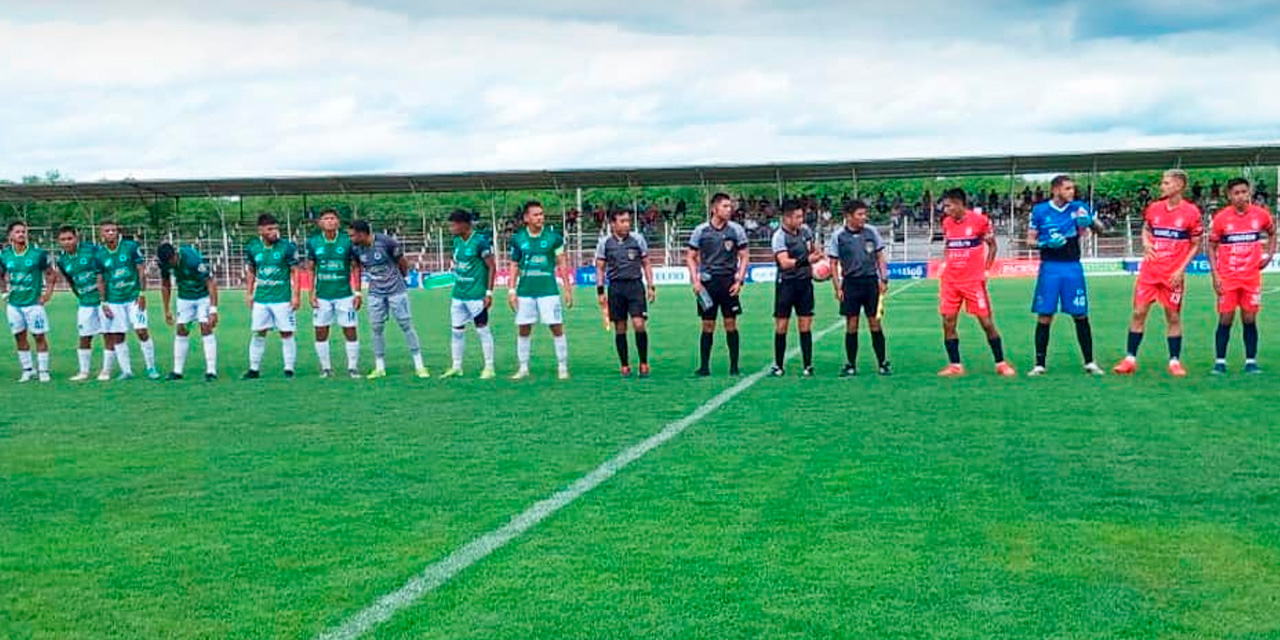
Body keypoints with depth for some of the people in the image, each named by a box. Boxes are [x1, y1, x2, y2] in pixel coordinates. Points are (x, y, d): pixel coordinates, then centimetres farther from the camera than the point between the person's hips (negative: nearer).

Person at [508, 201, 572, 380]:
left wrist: (568, 289, 1)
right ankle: (523, 368, 17)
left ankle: (563, 367, 5)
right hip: (525, 291, 2)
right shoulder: (518, 239, 4)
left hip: (548, 290, -2)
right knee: (524, 330, 6)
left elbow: (561, 264, 4)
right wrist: (512, 290, 5)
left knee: (557, 328, -4)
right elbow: (514, 266, 11)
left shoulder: (553, 237, -1)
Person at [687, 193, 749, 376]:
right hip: (707, 281, 0)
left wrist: (739, 280, -4)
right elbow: (691, 257, 7)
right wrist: (695, 281, -3)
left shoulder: (736, 229, 2)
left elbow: (743, 257, 7)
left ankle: (734, 365, 8)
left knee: (731, 324, 1)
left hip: (729, 281, 0)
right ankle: (704, 366, 8)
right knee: (708, 325, 2)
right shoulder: (701, 230, 2)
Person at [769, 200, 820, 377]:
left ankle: (808, 366, 7)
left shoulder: (805, 230, 5)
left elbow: (813, 249, 25)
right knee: (781, 326, 0)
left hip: (805, 283, 5)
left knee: (805, 326, 3)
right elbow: (785, 262, -28)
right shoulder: (779, 237, -14)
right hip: (786, 284, -5)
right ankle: (779, 366, 10)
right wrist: (807, 260, -35)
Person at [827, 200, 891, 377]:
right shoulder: (838, 236, -2)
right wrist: (837, 288, -4)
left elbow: (880, 257, 11)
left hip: (871, 281, 1)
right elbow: (833, 264, 1)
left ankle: (882, 363, 9)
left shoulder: (871, 232, 4)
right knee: (851, 325, 2)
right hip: (850, 283, -1)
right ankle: (850, 365, 10)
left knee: (875, 323, 2)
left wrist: (883, 279, 2)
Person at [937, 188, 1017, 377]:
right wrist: (945, 265, 7)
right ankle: (955, 365, 9)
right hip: (950, 281, 4)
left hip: (974, 280, -4)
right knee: (948, 323, 0)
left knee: (986, 322, -1)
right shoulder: (946, 223, 6)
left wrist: (986, 269, -3)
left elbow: (992, 245, 3)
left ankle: (1001, 363, 11)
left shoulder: (980, 220, -7)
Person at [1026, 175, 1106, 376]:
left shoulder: (1079, 208, 4)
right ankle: (1039, 364, 6)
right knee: (1044, 316, -1)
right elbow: (1030, 239, 6)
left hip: (1073, 267, 1)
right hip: (1050, 267, -1)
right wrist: (1046, 243, -14)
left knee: (1080, 315, 2)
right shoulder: (1040, 211, 1)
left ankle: (1089, 362, 12)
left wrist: (1089, 222, -13)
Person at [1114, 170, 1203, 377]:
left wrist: (1181, 269, -10)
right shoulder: (1154, 208, 4)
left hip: (1173, 274, -3)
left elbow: (1195, 245, 0)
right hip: (1149, 271, 3)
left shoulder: (1191, 212, -5)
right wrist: (1146, 244, -2)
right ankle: (1130, 359, 7)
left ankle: (1174, 361, 13)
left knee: (1173, 317, 4)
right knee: (1138, 313, 2)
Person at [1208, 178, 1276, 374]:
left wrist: (1269, 255, 4)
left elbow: (1272, 233, 19)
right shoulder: (1221, 218, -6)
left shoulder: (1261, 214, -1)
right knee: (1225, 320, 0)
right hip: (1227, 277, -1)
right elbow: (1212, 247, 1)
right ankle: (1220, 361, 7)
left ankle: (1251, 361, 11)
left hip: (1252, 276, 1)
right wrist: (1215, 275, -7)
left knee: (1250, 319, 3)